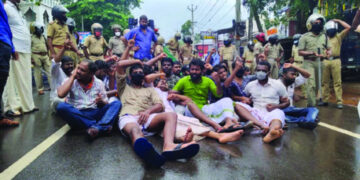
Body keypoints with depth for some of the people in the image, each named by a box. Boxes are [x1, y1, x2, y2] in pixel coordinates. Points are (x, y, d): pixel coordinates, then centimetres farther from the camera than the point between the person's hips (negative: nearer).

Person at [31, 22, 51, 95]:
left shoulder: (43, 37, 16)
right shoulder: (31, 37, -1)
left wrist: (48, 55, 16)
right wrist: (31, 58, -14)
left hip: (45, 55, 5)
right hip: (36, 56, -5)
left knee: (49, 71, 0)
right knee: (38, 73, 0)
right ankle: (40, 89, 6)